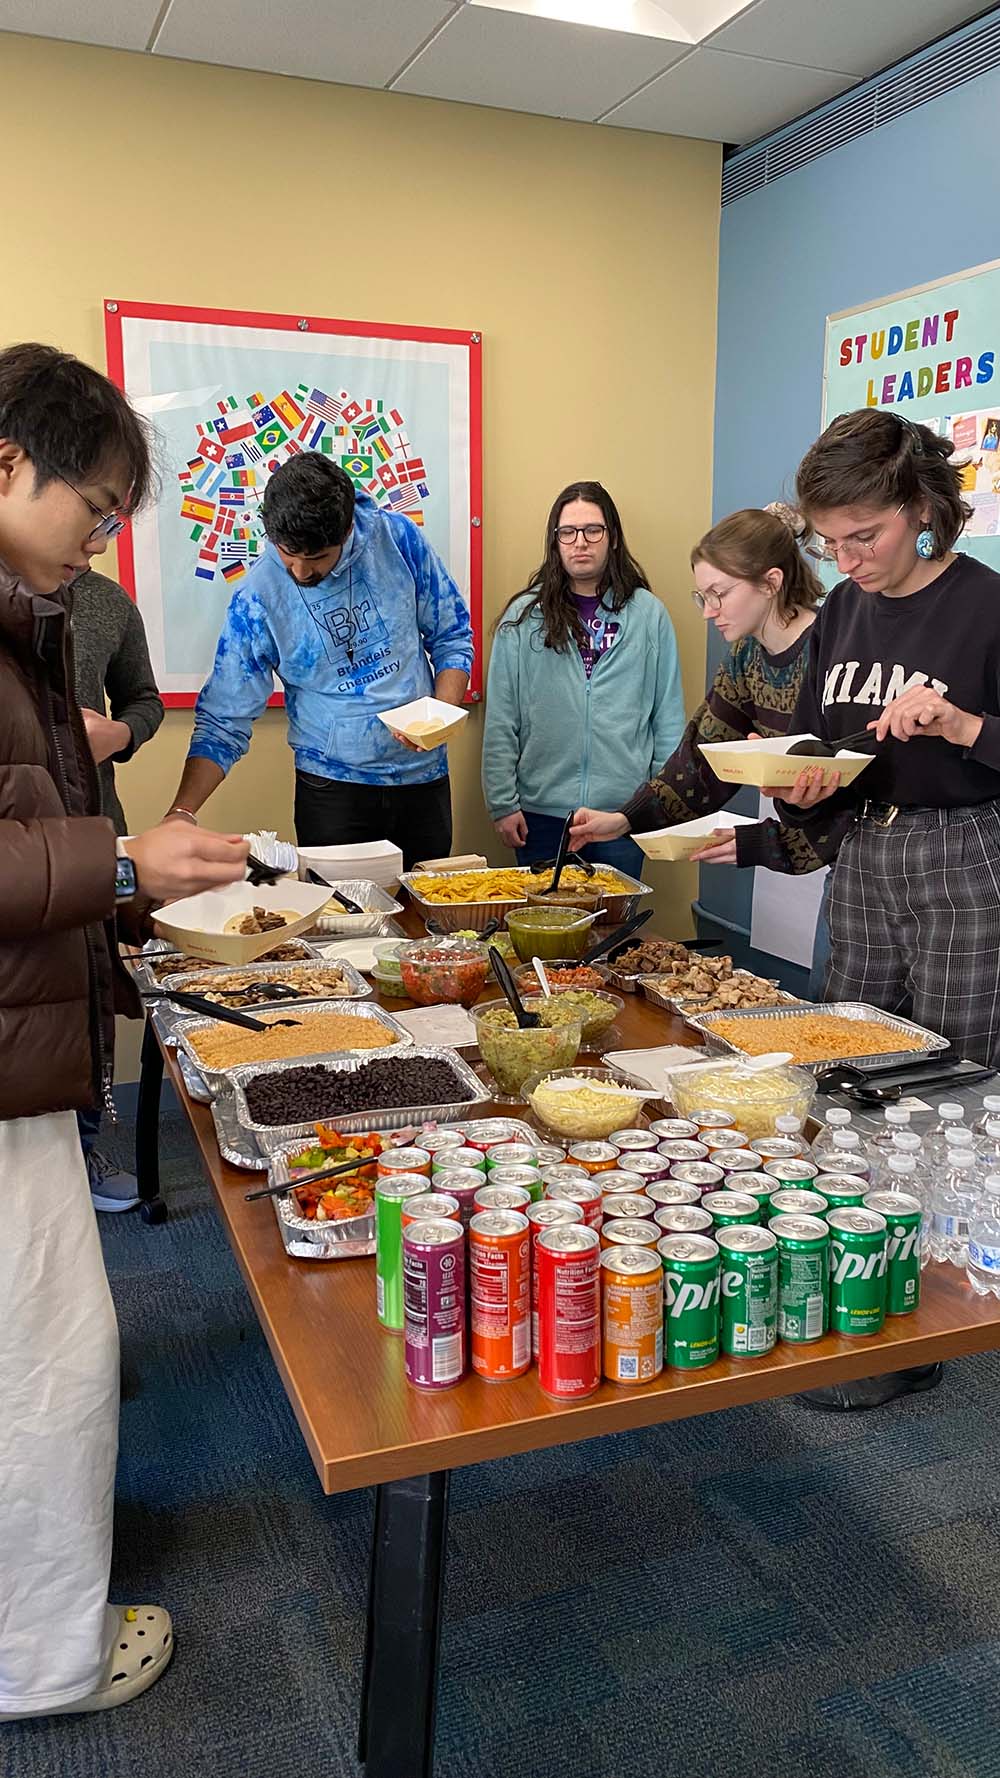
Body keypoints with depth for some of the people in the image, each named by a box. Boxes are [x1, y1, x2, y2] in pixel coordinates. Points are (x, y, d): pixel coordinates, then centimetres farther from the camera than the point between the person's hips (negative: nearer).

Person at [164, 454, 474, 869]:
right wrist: (181, 812, -20)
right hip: (333, 785, -2)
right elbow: (225, 719, -8)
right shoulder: (258, 597, -12)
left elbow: (452, 635, 3)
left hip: (423, 776, 2)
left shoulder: (398, 538, -9)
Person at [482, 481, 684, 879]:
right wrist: (502, 803, -3)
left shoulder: (648, 614, 3)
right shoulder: (524, 617, 0)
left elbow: (669, 716, 5)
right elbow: (500, 722, 1)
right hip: (541, 813, 0)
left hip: (623, 814, 1)